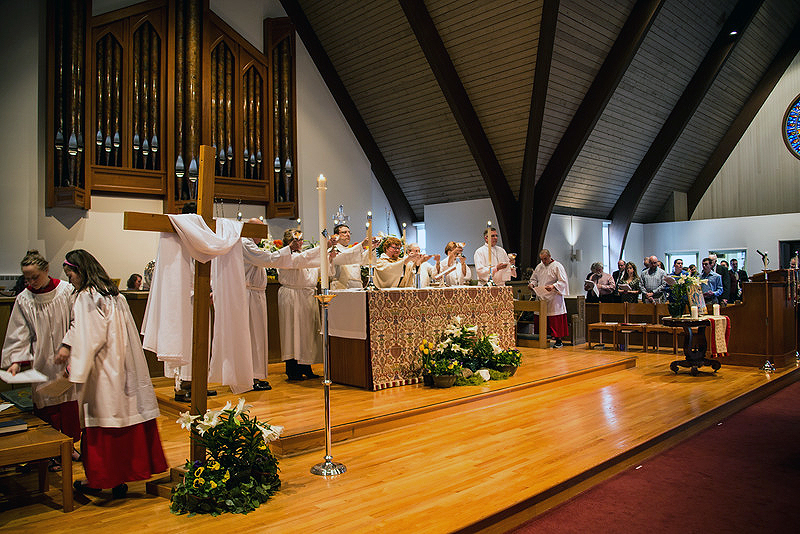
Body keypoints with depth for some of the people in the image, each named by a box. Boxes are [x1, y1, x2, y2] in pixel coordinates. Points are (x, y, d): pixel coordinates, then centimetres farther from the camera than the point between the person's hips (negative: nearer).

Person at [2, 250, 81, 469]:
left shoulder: (67, 291, -7)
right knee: (47, 407, 2)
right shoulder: (24, 299, -2)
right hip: (42, 364, 1)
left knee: (70, 406, 8)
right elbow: (20, 335, 0)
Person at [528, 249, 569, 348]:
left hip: (554, 298, -6)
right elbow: (534, 278, 23)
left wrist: (553, 286, -26)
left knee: (555, 320, -6)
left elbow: (563, 281, -11)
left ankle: (559, 341, 0)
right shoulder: (539, 267, 14)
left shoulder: (557, 266, -5)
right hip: (541, 297, 6)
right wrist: (532, 284, 0)